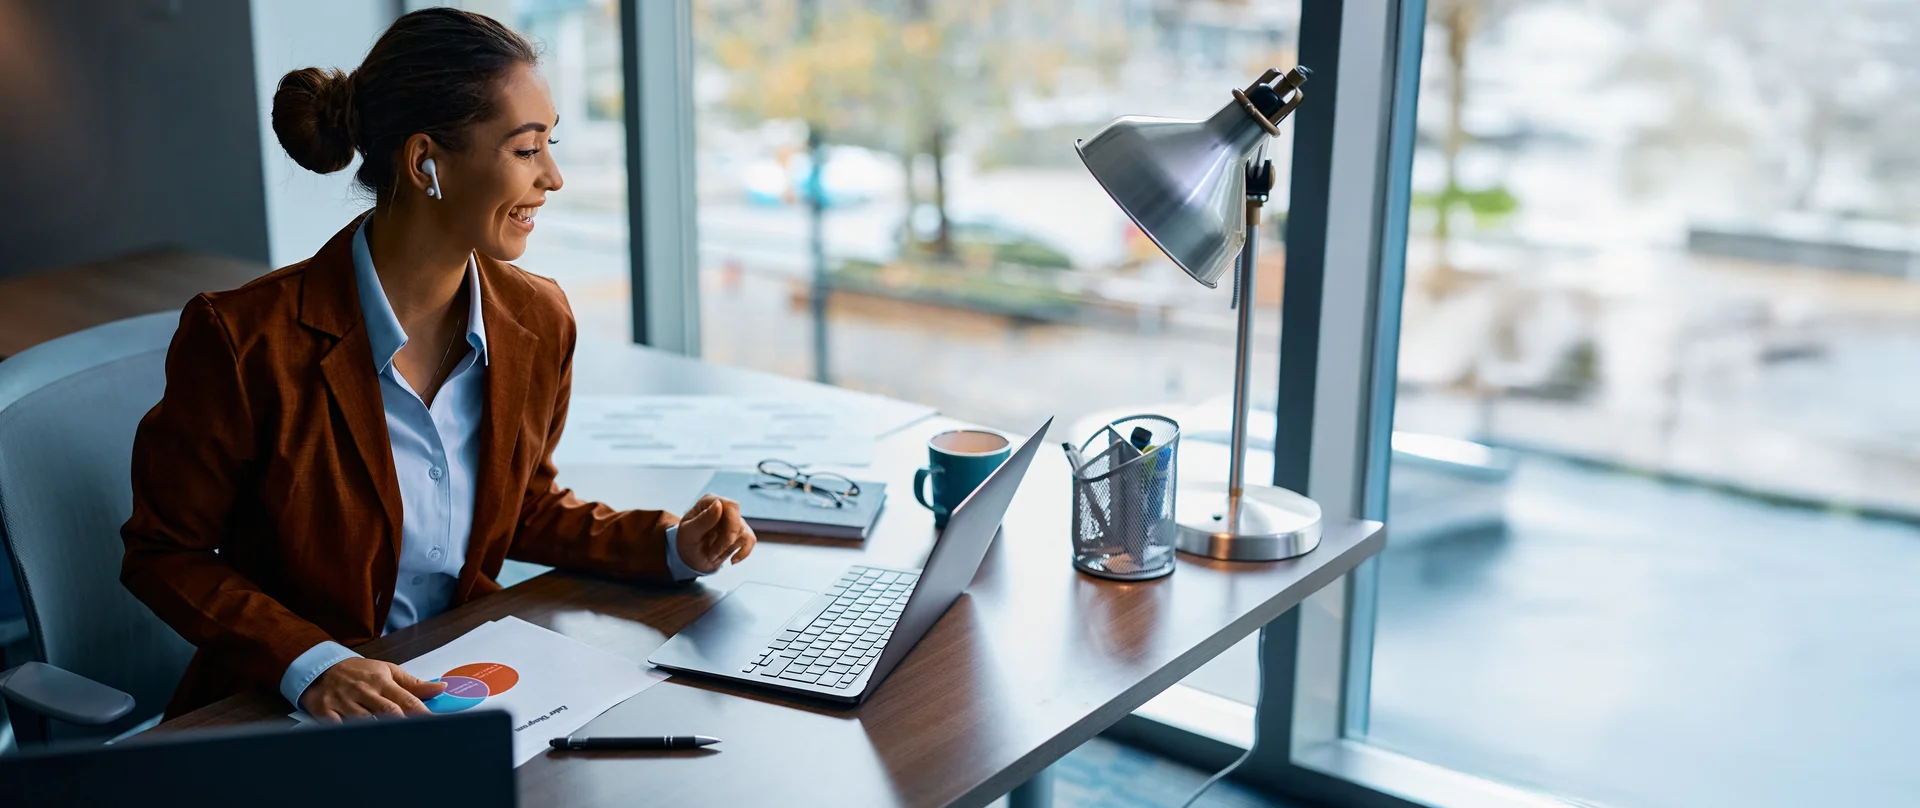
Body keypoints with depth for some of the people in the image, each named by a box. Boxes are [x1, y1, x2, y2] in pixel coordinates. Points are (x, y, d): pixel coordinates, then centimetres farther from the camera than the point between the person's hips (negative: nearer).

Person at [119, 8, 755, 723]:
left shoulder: (537, 323, -2)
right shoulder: (246, 340, -18)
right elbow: (164, 553, -8)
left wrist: (673, 546, -1)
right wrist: (311, 664, -23)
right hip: (279, 711, -4)